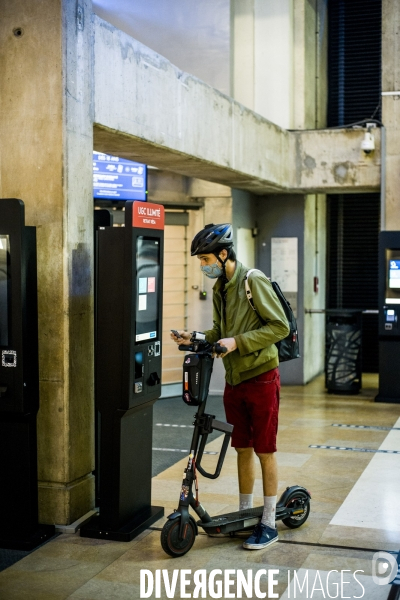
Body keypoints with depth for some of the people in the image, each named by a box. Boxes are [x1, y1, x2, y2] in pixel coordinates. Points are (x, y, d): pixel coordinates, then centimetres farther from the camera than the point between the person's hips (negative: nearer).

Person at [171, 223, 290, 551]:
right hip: (234, 380, 7)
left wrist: (237, 342, -22)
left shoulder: (253, 281, -15)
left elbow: (280, 326, -18)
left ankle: (269, 524, 9)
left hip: (261, 378, -7)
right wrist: (196, 338, 0)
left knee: (265, 451, 0)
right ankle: (244, 513, 27)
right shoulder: (219, 287, 10)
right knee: (243, 449, 15)